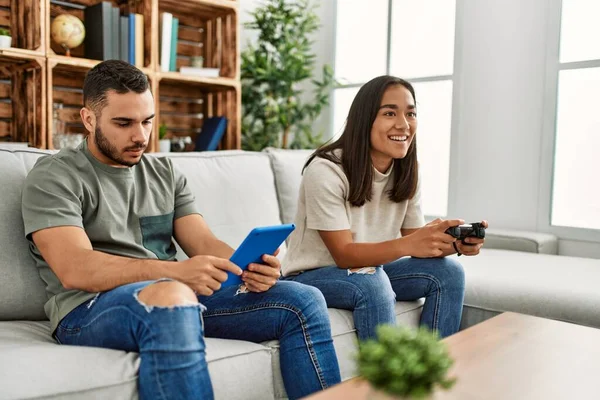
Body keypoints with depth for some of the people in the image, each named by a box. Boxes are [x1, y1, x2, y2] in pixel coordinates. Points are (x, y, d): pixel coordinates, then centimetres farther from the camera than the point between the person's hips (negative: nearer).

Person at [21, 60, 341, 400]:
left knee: (302, 301, -8)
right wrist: (175, 271, -28)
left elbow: (205, 242, 8)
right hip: (92, 309, -5)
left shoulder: (165, 173, 17)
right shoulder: (53, 177, 1)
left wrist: (248, 266, -15)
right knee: (172, 296, -40)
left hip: (183, 295, 6)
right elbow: (75, 270, -14)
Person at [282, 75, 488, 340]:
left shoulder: (408, 173, -3)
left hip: (370, 270, 7)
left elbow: (417, 243, -4)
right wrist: (407, 244, -40)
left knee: (448, 271, -11)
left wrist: (454, 244, -26)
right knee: (371, 283, -34)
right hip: (312, 276, -6)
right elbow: (344, 255, -25)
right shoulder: (325, 171, -24)